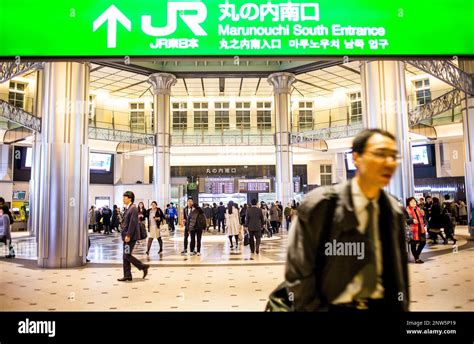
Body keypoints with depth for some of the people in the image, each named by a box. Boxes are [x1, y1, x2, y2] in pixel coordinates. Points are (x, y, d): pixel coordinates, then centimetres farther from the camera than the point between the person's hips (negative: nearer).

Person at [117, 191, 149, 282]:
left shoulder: (133, 208, -14)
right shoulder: (128, 208, 15)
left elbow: (133, 223, -20)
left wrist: (128, 235, -22)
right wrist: (125, 235, 16)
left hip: (130, 236, -9)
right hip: (127, 236, 9)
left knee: (127, 256, -8)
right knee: (125, 256, 10)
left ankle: (143, 267, 4)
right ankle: (127, 275, 16)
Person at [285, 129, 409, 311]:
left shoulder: (394, 211, -1)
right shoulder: (320, 204, -17)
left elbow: (399, 271, 8)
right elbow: (298, 273, -14)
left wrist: (402, 307, 6)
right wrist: (316, 309, -13)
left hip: (384, 305, 4)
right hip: (335, 307, -4)